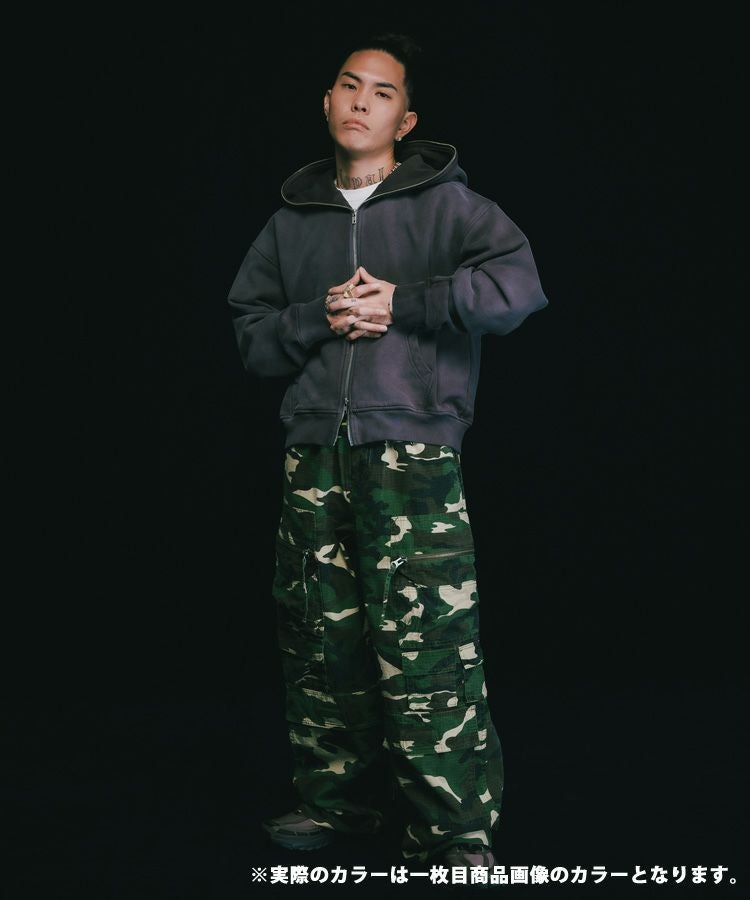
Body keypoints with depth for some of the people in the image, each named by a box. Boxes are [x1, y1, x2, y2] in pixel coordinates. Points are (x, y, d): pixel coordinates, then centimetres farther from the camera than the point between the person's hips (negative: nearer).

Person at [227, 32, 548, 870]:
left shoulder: (445, 203, 4)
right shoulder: (290, 220, 17)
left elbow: (519, 285, -10)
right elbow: (250, 331, 13)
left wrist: (401, 302, -12)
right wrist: (321, 318, -6)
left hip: (412, 454, -5)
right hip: (313, 457, 5)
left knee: (425, 647, -10)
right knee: (320, 636, 9)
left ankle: (455, 830, -1)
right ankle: (338, 797, 25)